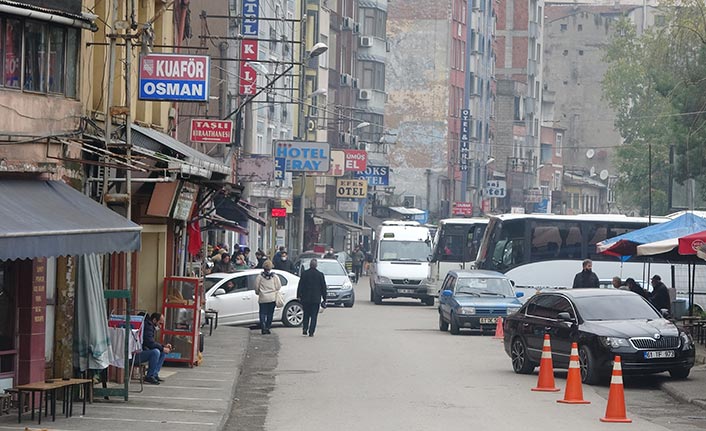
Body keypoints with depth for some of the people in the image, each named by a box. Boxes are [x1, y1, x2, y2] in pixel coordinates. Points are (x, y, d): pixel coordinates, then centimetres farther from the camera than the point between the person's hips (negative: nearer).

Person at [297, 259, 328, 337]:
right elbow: (323, 287, 1)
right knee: (314, 316, 3)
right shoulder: (320, 274, -3)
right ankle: (311, 332, -2)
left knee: (306, 315, 15)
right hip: (316, 298, -1)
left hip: (305, 298, 1)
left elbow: (300, 286, 0)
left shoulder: (304, 273, -3)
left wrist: (299, 296, 7)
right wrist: (324, 298, 8)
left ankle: (305, 329, 2)